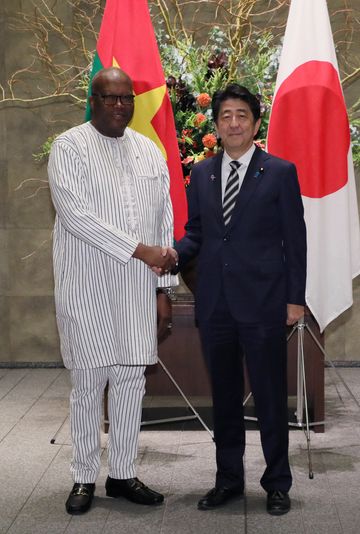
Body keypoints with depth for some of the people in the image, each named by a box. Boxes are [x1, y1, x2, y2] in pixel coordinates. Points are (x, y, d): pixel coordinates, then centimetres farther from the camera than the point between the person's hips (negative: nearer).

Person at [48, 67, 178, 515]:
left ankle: (122, 474, 19)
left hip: (138, 285, 4)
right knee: (88, 382, 2)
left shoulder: (149, 150, 11)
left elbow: (164, 221, 11)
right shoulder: (69, 147, -4)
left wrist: (164, 288, 7)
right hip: (87, 285, -4)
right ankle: (84, 477, 15)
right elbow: (76, 214, -15)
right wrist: (140, 250, -17)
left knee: (131, 380, 7)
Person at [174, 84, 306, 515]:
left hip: (262, 302, -4)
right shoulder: (201, 173, 10)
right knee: (224, 396, 13)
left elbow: (294, 239, -2)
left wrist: (295, 298, -6)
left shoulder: (280, 173, -2)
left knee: (270, 395, 4)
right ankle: (228, 478, 27)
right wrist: (172, 255, -9)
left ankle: (277, 482, 19)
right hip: (214, 303, 4)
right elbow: (195, 233, 12)